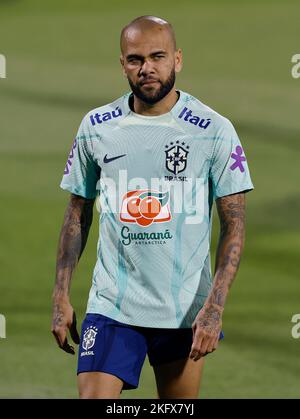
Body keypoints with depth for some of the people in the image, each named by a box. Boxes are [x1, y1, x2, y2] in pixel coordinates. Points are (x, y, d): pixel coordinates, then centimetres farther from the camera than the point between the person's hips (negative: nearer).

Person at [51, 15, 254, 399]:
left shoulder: (215, 131, -5)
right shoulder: (96, 127, 2)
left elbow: (234, 224, -5)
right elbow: (78, 214, 11)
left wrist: (215, 306, -15)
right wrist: (61, 296, 4)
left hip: (186, 311, -1)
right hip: (111, 306, 1)